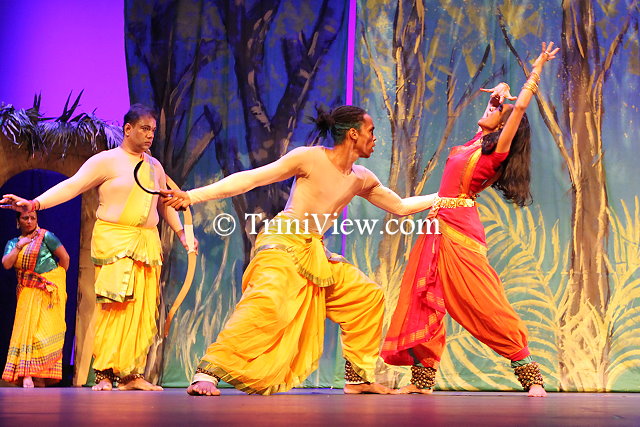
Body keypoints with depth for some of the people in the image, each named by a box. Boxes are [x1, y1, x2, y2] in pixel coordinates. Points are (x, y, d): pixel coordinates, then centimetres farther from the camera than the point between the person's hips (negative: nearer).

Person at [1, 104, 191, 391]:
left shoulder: (154, 166, 17)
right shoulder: (106, 161, -2)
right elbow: (72, 185, -12)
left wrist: (181, 232, 23)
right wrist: (35, 203, -24)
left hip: (148, 244, 6)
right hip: (114, 241, -6)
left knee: (143, 310, 0)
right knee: (114, 306, -13)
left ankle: (132, 374, 3)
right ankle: (104, 374, -7)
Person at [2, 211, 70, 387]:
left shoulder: (45, 236, 0)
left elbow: (64, 257, -1)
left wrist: (58, 279, 6)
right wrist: (19, 245, -5)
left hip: (49, 290, -3)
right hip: (27, 292, 4)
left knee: (47, 326, -7)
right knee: (27, 325, -7)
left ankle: (48, 373, -6)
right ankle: (26, 374, -11)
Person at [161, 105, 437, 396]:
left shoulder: (362, 180, 9)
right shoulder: (310, 158, -10)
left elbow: (401, 206, 25)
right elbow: (249, 179, -12)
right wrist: (192, 196, -17)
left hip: (316, 253, 8)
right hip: (282, 244, -8)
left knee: (368, 296, 7)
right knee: (268, 302, -31)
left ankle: (358, 377, 15)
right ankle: (206, 374, -30)